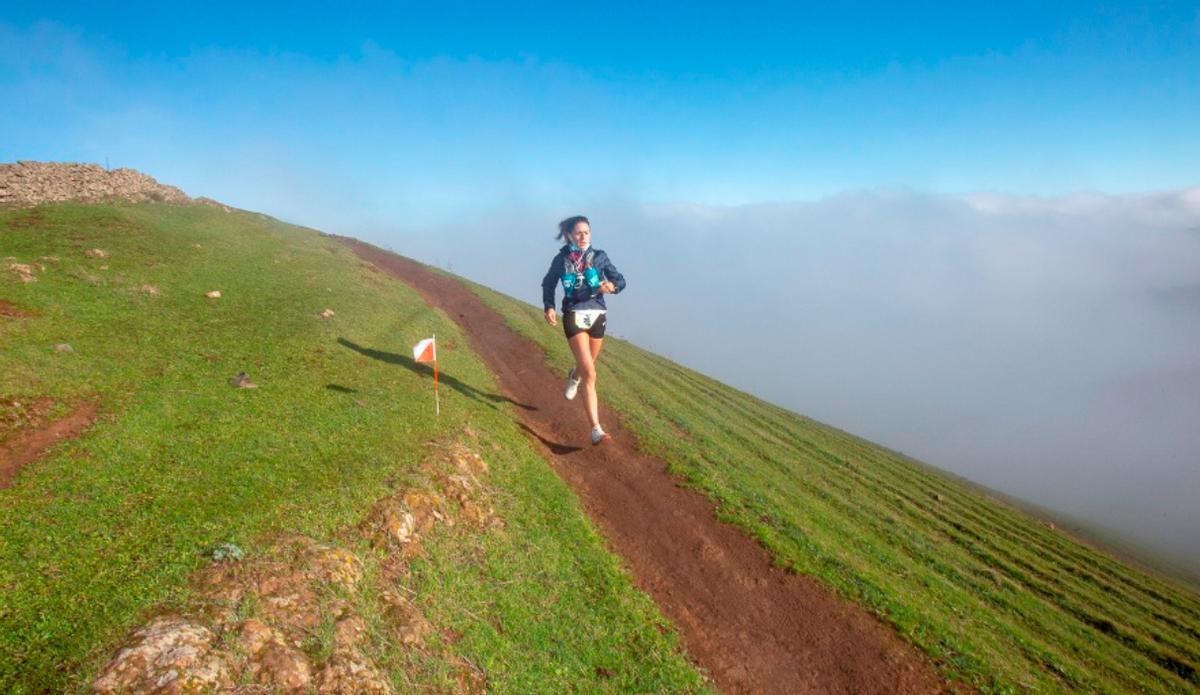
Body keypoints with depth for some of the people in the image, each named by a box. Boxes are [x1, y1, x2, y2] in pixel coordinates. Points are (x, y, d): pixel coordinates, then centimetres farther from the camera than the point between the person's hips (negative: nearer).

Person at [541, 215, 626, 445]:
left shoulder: (599, 256, 3)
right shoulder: (561, 259, 1)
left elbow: (620, 279, 3)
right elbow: (548, 284, 14)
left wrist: (612, 286, -21)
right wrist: (549, 307, -2)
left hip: (597, 315, 3)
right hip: (574, 316, -3)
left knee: (586, 365, 22)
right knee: (590, 374, -15)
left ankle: (574, 377, 62)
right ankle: (596, 430, -14)